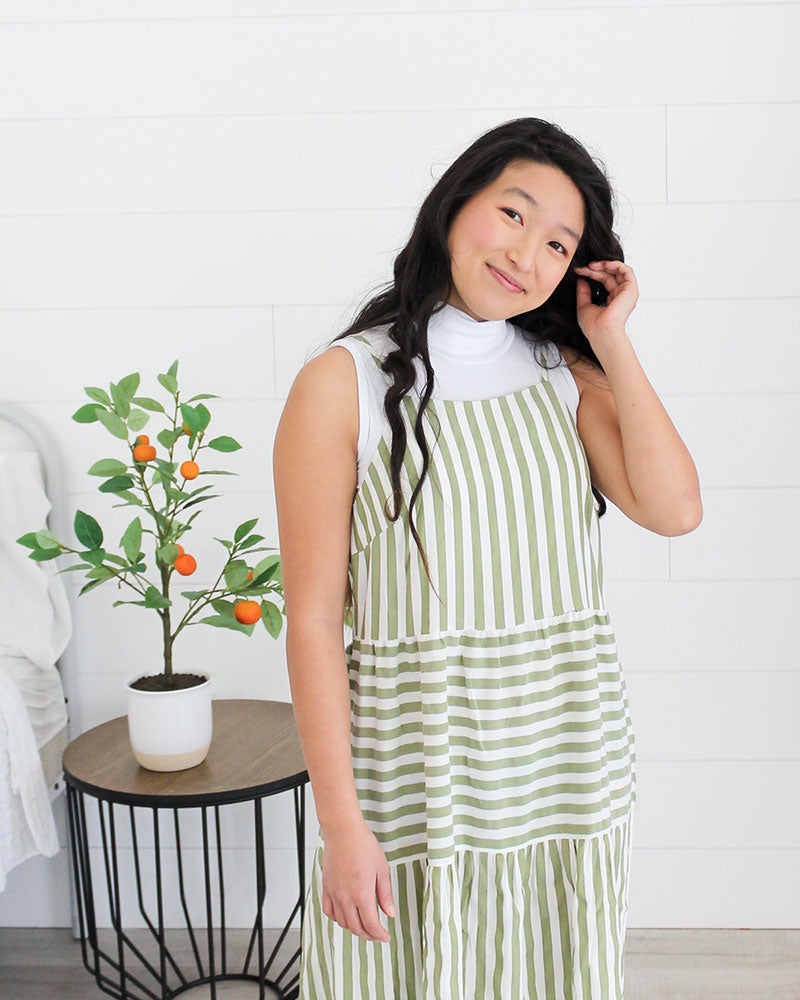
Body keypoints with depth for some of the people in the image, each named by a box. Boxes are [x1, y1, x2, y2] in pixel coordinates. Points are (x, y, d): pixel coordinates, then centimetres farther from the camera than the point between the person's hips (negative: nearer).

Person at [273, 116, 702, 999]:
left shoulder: (566, 372, 5)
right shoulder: (344, 383, -8)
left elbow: (673, 510, -9)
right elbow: (313, 618, -10)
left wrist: (612, 343, -5)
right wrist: (341, 823, -12)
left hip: (569, 765, 4)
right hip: (415, 775, -4)